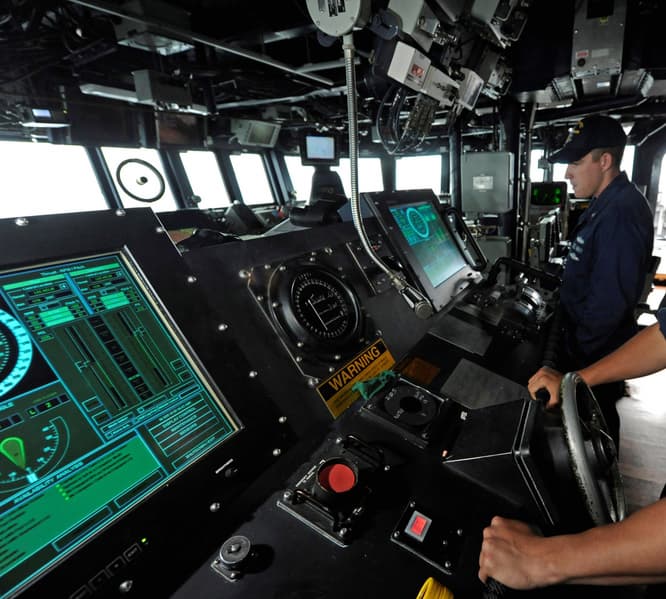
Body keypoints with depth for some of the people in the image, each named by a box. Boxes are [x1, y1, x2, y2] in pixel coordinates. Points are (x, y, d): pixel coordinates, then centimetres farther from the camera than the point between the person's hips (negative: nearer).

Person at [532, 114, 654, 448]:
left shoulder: (621, 212, -27)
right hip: (586, 339, 10)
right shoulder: (607, 202, 7)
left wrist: (579, 350, -18)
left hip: (596, 351, -10)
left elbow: (610, 300, -29)